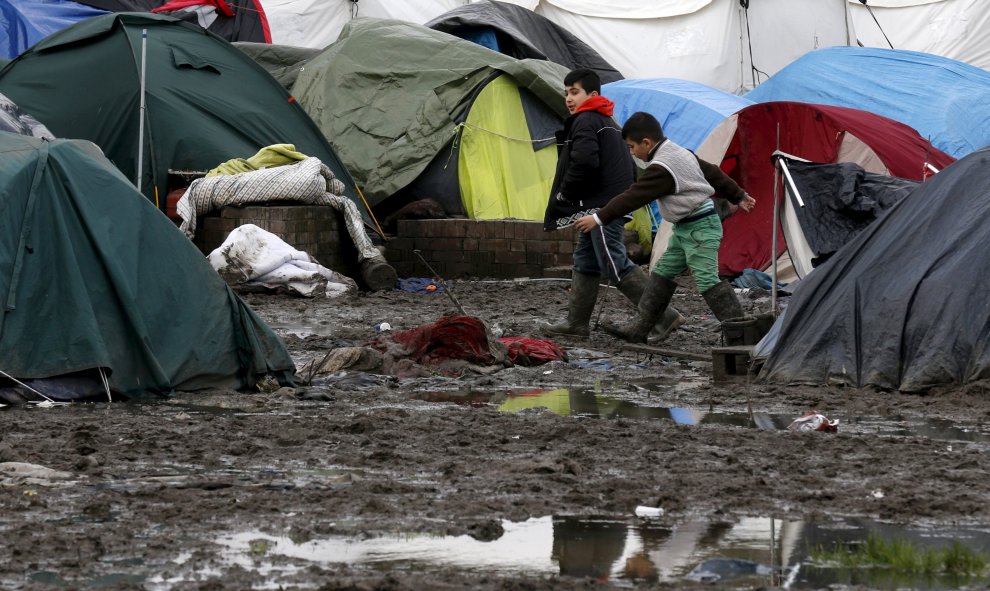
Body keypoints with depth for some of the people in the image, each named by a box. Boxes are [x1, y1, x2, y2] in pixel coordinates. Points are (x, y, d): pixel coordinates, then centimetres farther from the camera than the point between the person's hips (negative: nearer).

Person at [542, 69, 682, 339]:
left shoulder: (585, 122, -9)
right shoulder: (609, 123, 24)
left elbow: (583, 163, -23)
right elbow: (629, 168, 28)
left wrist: (563, 196, -9)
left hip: (601, 207, -11)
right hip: (615, 203, 11)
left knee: (616, 266, -13)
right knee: (585, 262, 15)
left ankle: (665, 317, -15)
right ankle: (577, 322, 20)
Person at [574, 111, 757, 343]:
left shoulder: (661, 169, -20)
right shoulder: (682, 153, 10)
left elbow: (633, 197, -21)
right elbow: (713, 173, 19)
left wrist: (599, 219, -17)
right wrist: (738, 196, 30)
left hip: (700, 228, -11)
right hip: (685, 229, 11)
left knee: (707, 280, -14)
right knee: (662, 274, 10)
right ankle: (638, 328, 12)